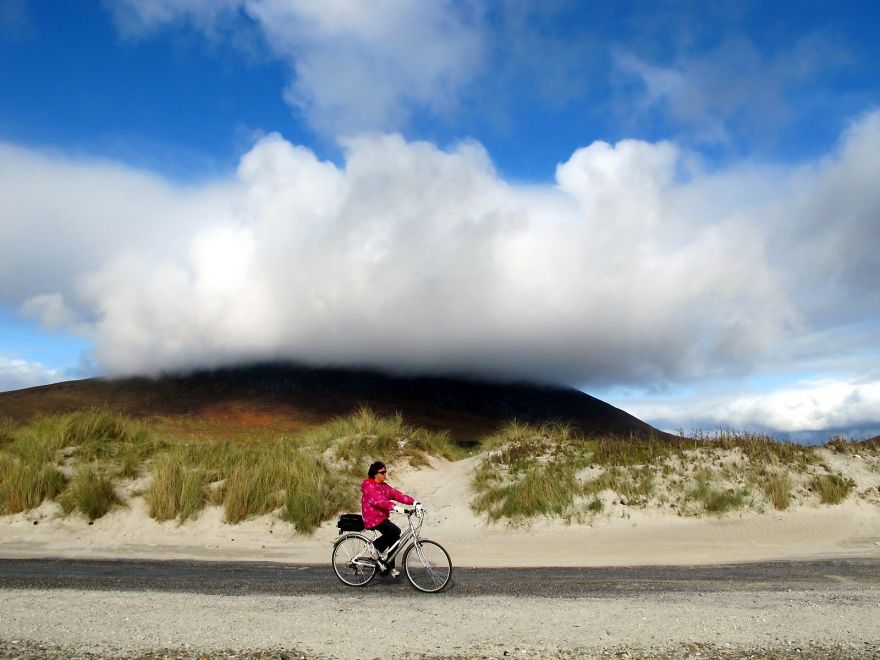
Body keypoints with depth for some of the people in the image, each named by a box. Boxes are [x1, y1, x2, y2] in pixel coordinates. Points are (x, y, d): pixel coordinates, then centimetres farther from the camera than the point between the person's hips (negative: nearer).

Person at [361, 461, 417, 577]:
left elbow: (396, 494, 1)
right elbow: (378, 500, -31)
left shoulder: (384, 486, 11)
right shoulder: (368, 486, -15)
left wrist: (413, 502, -12)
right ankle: (377, 547, -2)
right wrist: (395, 507, -44)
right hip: (373, 519, -9)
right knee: (395, 531, -23)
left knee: (393, 537, 7)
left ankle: (389, 567, 21)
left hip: (382, 517, 9)